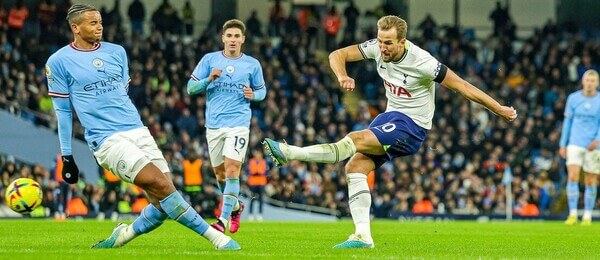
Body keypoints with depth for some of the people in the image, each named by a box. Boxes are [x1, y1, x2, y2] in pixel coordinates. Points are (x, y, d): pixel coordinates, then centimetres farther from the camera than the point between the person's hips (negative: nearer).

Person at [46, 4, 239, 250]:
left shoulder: (116, 52, 13)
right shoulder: (59, 62, -1)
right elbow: (63, 111, 4)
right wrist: (66, 157, 4)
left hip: (137, 131, 6)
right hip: (107, 140, -6)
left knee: (162, 203, -8)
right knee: (160, 184, -21)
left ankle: (124, 235, 15)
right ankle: (215, 236, -15)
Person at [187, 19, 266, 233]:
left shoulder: (252, 64, 5)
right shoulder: (209, 59, 4)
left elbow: (262, 91, 16)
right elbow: (191, 88, 4)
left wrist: (253, 95, -7)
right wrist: (209, 80, -15)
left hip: (238, 124, -2)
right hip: (214, 125, 2)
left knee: (232, 170, -17)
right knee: (219, 173, 10)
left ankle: (224, 219, -15)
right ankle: (235, 207, 36)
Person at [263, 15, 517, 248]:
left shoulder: (422, 62, -23)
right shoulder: (377, 48, -7)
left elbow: (462, 86, -17)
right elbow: (337, 55, -5)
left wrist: (501, 110, -14)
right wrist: (343, 77, -28)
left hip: (412, 126, -7)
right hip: (390, 115, 7)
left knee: (356, 140, -25)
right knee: (355, 167, -5)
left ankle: (291, 153, -27)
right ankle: (363, 236, -7)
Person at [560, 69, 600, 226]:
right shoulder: (573, 98, 4)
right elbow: (567, 121, 10)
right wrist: (563, 144, 9)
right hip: (575, 144, 0)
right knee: (572, 176, -14)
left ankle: (587, 216, 12)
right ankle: (572, 214, -12)